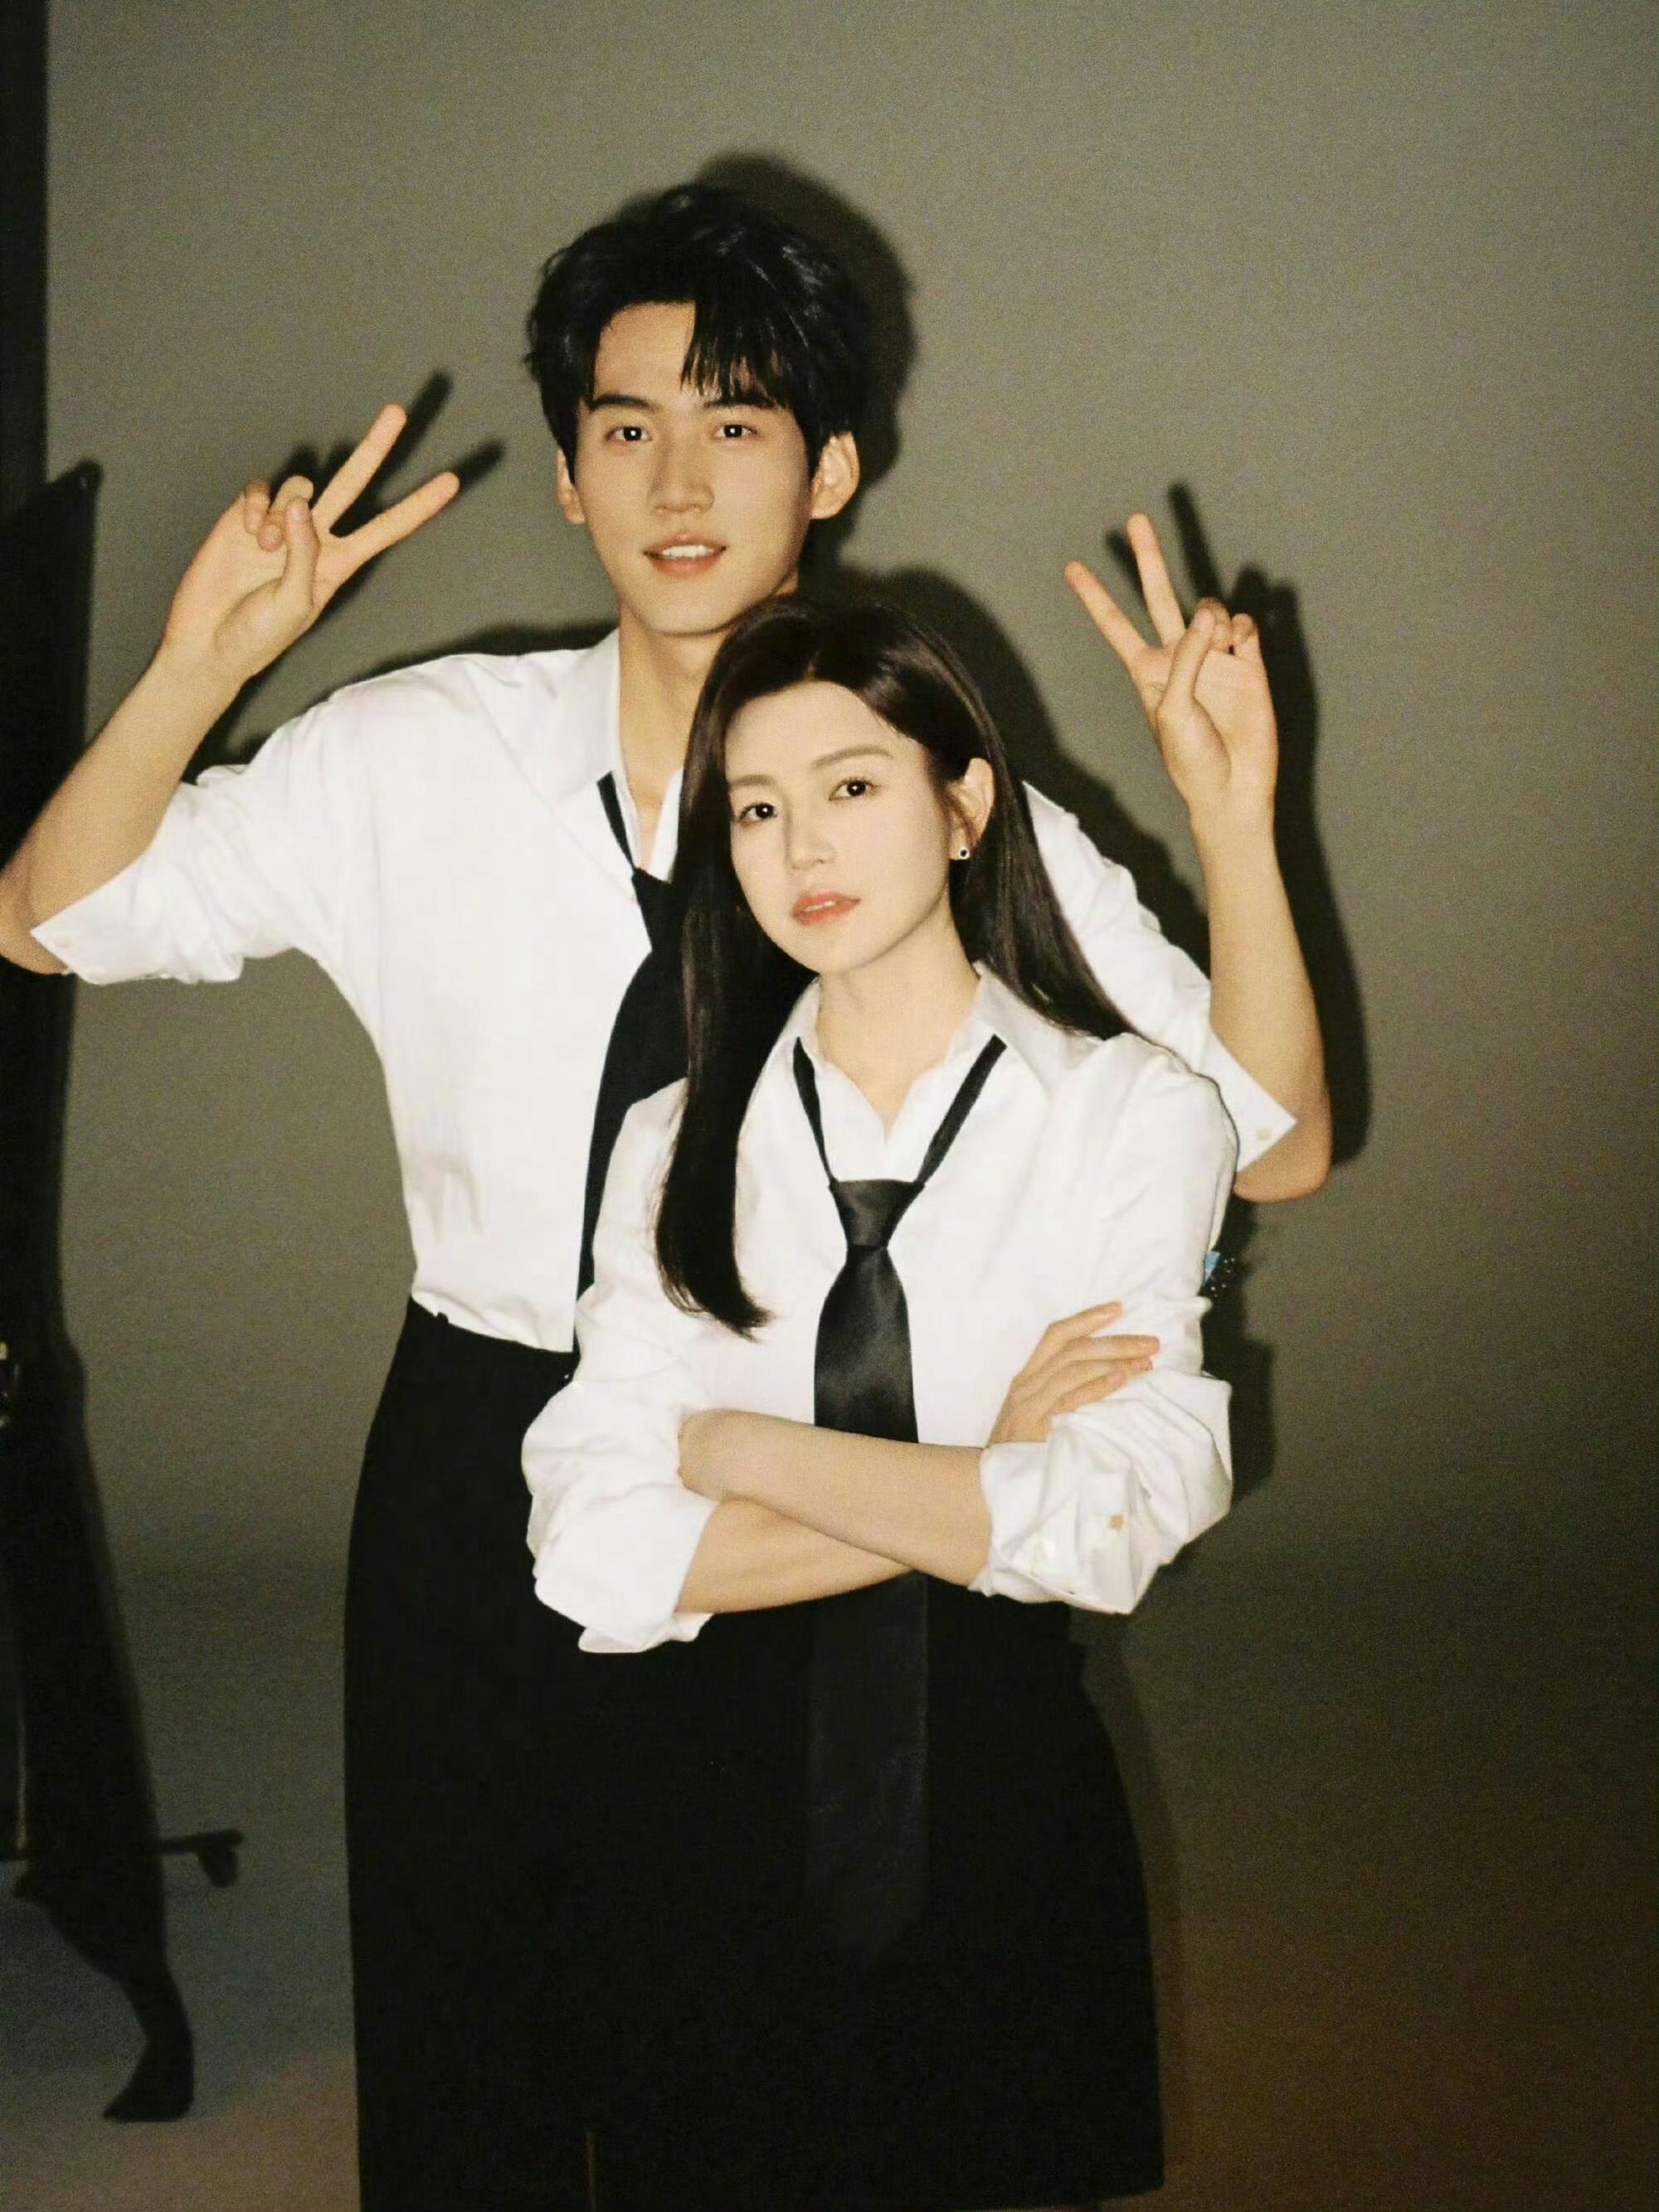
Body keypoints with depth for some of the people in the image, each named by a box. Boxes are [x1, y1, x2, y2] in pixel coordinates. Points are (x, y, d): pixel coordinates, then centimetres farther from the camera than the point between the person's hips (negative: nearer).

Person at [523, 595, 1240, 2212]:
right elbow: (597, 1555, -10)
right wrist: (976, 1492, -16)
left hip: (998, 1784, -1)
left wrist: (738, 1447, -10)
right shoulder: (679, 1145, 1)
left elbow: (1117, 1527, -17)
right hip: (707, 1793, 2)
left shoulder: (1135, 1115, -5)